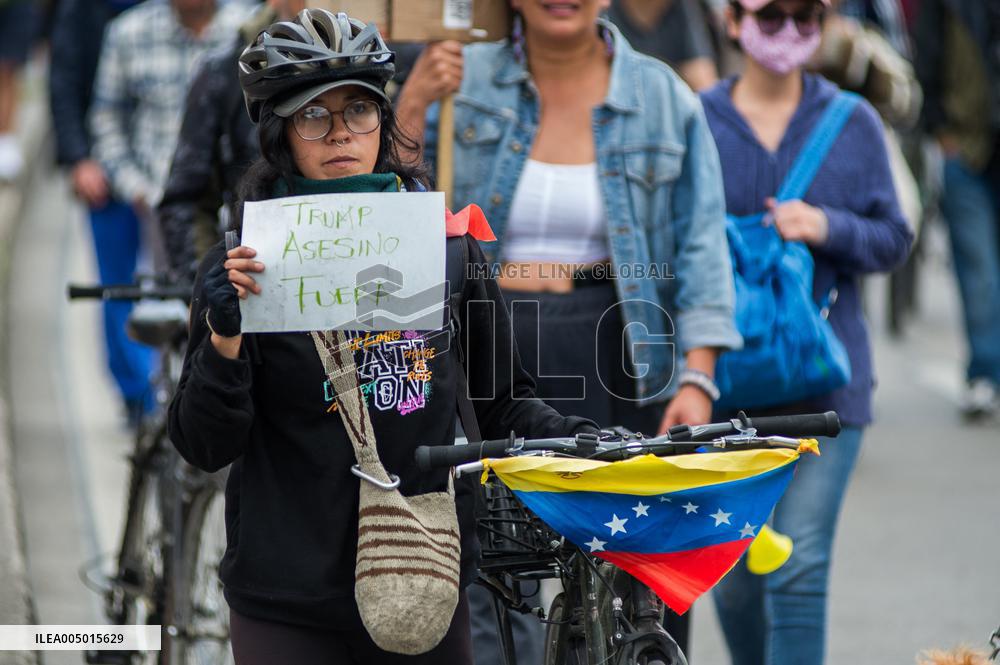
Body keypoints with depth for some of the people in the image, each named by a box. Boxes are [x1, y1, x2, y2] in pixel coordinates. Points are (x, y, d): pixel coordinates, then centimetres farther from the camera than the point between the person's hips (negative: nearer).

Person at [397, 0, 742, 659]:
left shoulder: (664, 96, 4)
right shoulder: (467, 79, 4)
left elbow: (700, 246, 2)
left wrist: (697, 376, -7)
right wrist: (412, 104, -11)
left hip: (615, 358, 0)